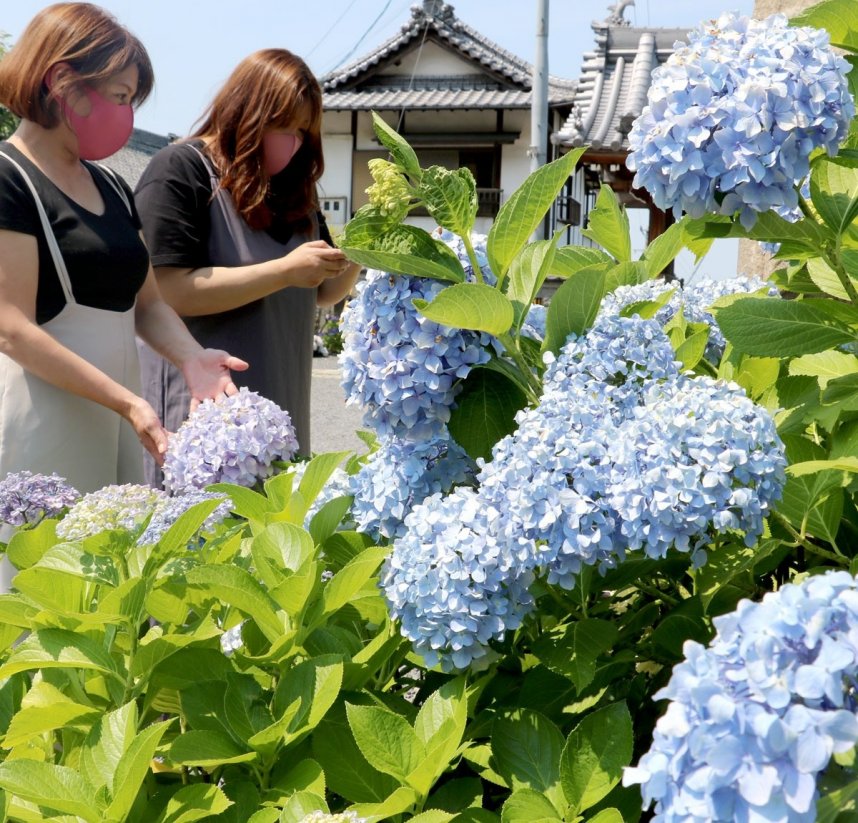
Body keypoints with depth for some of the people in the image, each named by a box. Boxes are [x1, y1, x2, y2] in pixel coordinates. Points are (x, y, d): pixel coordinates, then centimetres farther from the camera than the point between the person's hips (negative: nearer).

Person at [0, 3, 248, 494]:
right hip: (39, 430, -7)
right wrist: (127, 401, -22)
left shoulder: (112, 188, 14)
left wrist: (191, 358, -4)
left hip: (113, 424, 7)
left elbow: (147, 302, 17)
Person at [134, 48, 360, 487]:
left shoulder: (291, 186, 14)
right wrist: (285, 270, -20)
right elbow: (170, 291, -19)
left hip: (281, 409, 7)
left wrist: (353, 262, -2)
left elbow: (322, 293, 20)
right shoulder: (179, 171, -9)